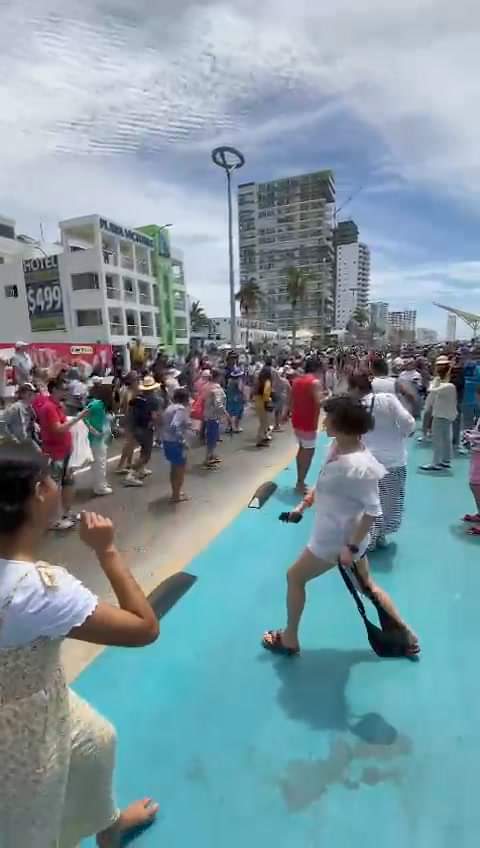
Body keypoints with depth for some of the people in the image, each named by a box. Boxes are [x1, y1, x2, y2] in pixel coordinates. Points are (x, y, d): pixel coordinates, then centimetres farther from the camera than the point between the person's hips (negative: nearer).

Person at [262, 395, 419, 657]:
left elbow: (373, 511, -25)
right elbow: (324, 483, 11)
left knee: (294, 577, 10)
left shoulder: (359, 467, -32)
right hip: (342, 532, 9)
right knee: (367, 585, 26)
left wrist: (351, 548, -21)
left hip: (337, 539, -9)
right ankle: (407, 634, 43)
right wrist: (304, 504, 6)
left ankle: (289, 639, 31)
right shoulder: (337, 445, -5)